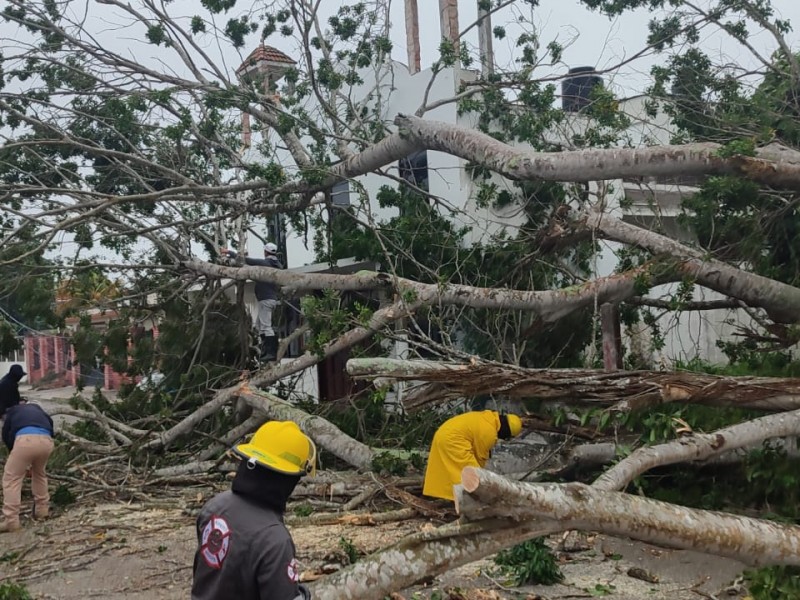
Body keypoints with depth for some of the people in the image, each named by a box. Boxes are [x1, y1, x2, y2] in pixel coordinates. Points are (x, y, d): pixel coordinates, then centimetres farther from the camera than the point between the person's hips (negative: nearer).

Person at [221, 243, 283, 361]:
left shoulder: (264, 263, -12)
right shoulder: (278, 265, 10)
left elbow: (244, 259, -10)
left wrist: (229, 252, 0)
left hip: (265, 299, -8)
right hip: (273, 298, 8)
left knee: (266, 326, -9)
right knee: (259, 324, 16)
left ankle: (272, 353, -13)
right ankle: (265, 350, 14)